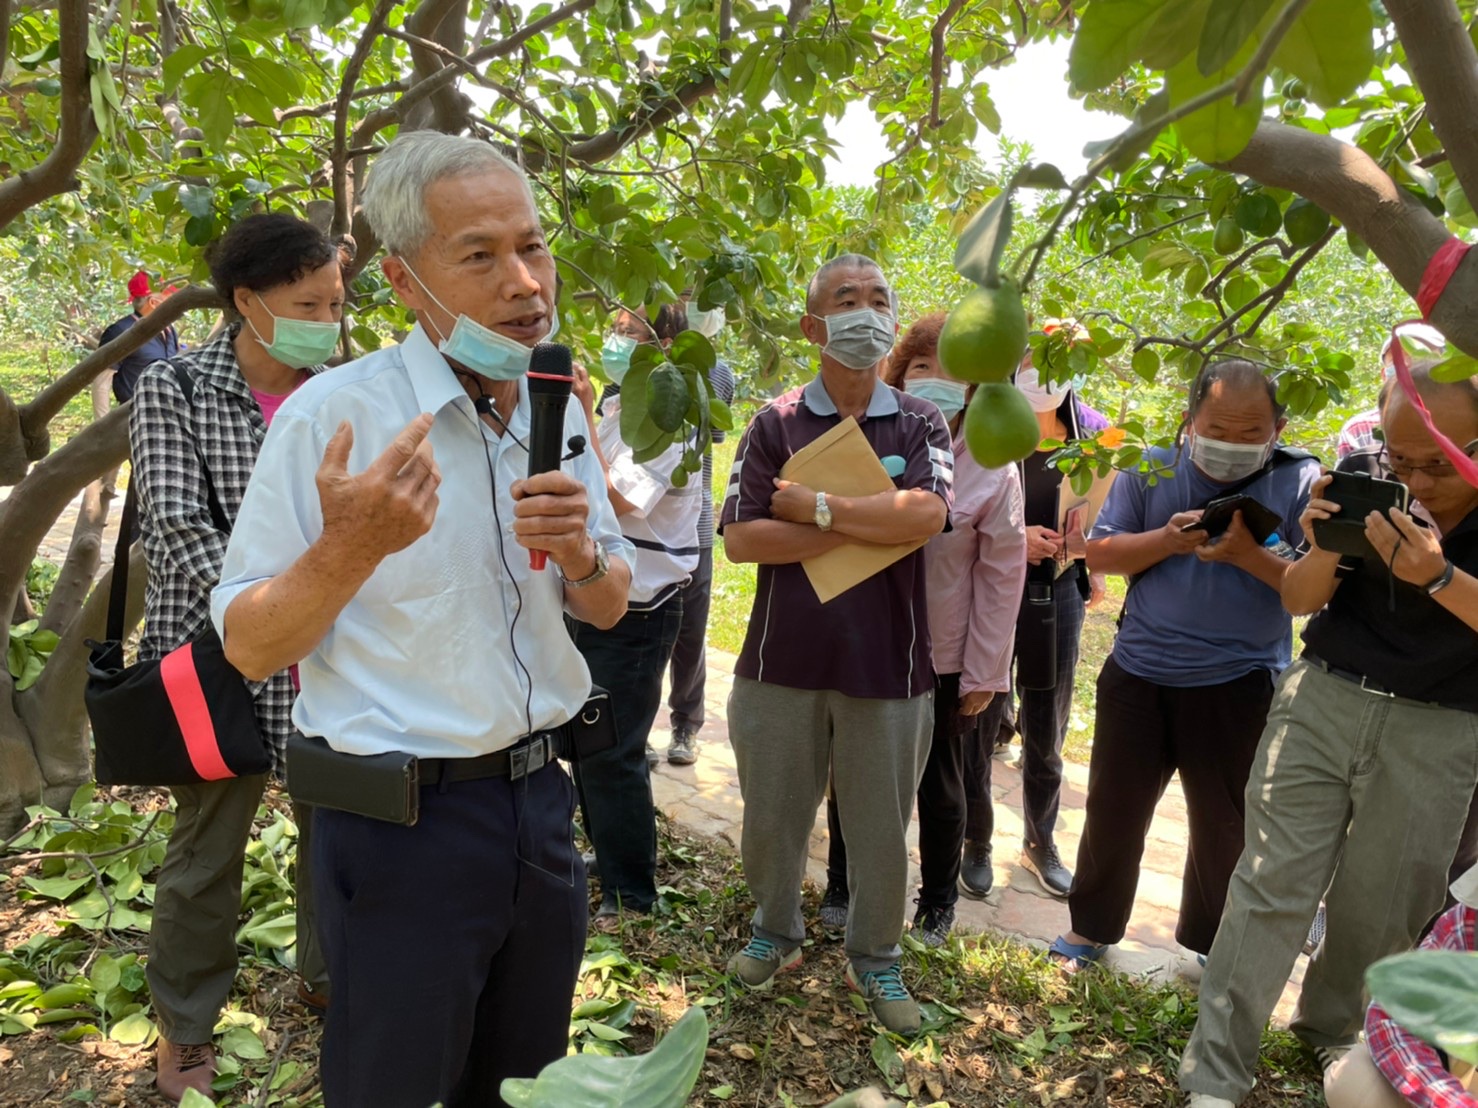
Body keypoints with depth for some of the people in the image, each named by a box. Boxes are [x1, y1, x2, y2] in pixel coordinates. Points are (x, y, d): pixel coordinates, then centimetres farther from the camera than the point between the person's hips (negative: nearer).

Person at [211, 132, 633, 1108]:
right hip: (402, 822, -5)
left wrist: (582, 556, -13)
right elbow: (249, 648, -11)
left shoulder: (558, 412, 2)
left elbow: (608, 607, 9)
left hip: (540, 800, 5)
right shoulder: (332, 414, -16)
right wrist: (352, 545, -29)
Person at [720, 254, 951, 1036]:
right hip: (782, 658, 0)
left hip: (888, 664, 0)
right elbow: (739, 538, -11)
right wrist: (865, 525, -14)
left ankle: (875, 960, 35)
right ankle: (775, 931, 40)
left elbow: (926, 513, -17)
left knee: (881, 827, 12)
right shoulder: (774, 423, 1)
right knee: (770, 816, 14)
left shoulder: (920, 424, 2)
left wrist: (815, 506, -15)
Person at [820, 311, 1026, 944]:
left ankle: (937, 902, 39)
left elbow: (1001, 576, -8)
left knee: (940, 791, 16)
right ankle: (842, 887, 39)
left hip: (944, 661, -1)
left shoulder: (993, 471, -10)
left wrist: (984, 672, -7)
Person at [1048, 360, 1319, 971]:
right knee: (1112, 810, 14)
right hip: (1138, 674, 2)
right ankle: (1091, 927, 33)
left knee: (1225, 827, 15)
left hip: (1239, 685, -1)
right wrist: (1167, 539, -17)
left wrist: (1250, 555, -23)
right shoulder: (1152, 470, 0)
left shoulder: (1302, 482, -4)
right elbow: (1099, 552, -2)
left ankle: (1214, 944, 37)